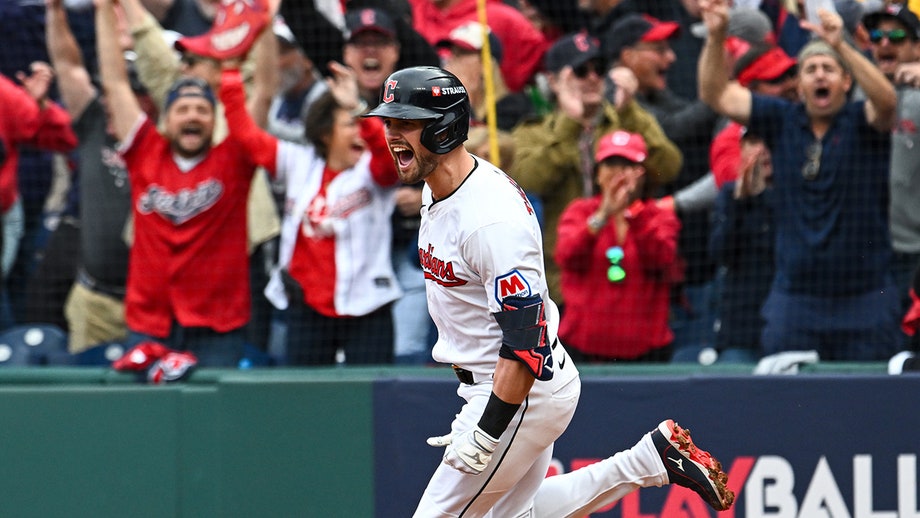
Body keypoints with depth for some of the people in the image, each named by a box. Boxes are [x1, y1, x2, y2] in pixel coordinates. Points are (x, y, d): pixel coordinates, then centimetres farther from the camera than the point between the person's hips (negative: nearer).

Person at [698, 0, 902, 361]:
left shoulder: (861, 122, 0)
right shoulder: (782, 121, 8)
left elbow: (886, 100, -23)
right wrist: (716, 36, -11)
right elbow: (716, 94, 5)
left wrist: (840, 45, -36)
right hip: (794, 300, 2)